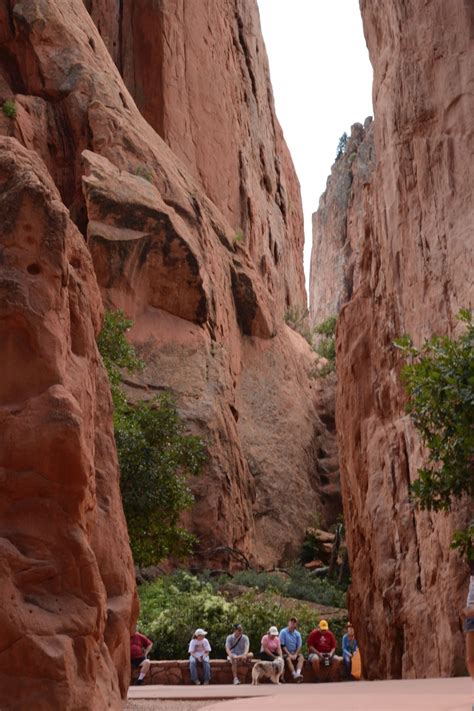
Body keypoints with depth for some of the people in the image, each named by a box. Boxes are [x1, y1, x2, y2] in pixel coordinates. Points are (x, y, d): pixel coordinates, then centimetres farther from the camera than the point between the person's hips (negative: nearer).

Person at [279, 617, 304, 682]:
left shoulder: (297, 634, 6)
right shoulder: (283, 632, -5)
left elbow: (299, 646, 3)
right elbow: (282, 645, -9)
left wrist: (295, 655, -13)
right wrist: (289, 654, -16)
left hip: (295, 652, 3)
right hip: (285, 653, -3)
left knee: (301, 657, -26)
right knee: (288, 659, -35)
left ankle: (298, 673, -44)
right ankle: (294, 675, -43)